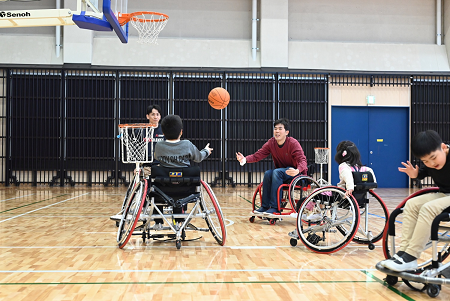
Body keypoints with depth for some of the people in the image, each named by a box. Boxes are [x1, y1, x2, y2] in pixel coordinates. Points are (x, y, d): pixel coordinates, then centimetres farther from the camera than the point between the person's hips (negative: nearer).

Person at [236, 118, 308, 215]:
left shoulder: (293, 143, -18)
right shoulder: (271, 142, -4)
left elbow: (302, 160, -26)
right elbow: (257, 155, -10)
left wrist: (297, 171, -49)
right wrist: (245, 159, -30)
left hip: (298, 172, -5)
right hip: (281, 172, 5)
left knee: (277, 172, -31)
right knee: (268, 173, -24)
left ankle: (275, 208, -31)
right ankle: (264, 206, -15)